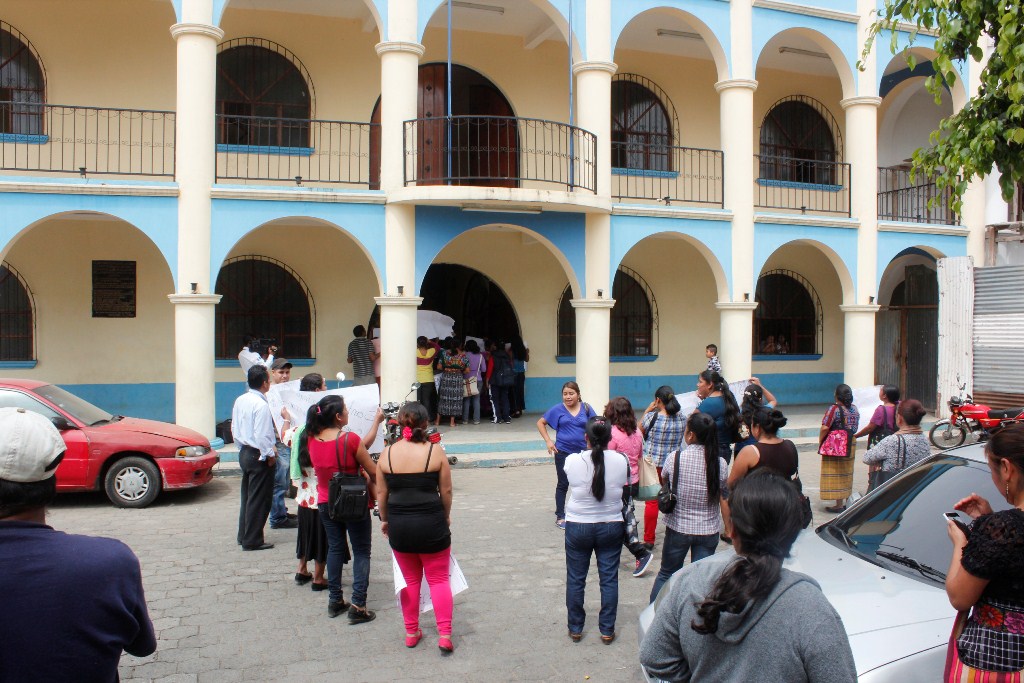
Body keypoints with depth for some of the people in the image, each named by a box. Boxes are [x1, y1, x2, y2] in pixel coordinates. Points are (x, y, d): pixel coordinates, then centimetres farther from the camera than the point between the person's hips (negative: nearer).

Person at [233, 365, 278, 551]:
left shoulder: (240, 401, 6)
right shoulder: (261, 405, -20)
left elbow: (234, 428, 13)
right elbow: (262, 435, -24)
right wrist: (270, 455, -12)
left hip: (244, 453, 9)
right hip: (259, 456, -9)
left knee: (247, 496, 19)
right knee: (259, 499, 0)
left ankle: (244, 535, 28)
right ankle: (252, 541, 6)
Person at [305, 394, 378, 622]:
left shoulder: (312, 440, -7)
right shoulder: (350, 439, -22)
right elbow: (373, 471, -13)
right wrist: (375, 491, 5)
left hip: (326, 503, 5)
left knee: (334, 548, 19)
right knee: (361, 552, 7)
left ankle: (335, 600, 26)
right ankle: (358, 606, 4)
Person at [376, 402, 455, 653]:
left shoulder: (388, 453, -4)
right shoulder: (435, 451, -9)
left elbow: (381, 493, 2)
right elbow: (446, 490, -4)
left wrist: (384, 519, 18)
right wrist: (446, 516, 13)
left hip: (398, 525, 2)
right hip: (431, 522, -2)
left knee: (410, 580, 19)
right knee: (438, 579, 11)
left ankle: (411, 633, 26)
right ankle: (445, 635, 7)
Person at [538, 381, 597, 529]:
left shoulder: (586, 408, -1)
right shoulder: (557, 409, -4)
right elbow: (540, 423, 3)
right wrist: (548, 441, -5)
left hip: (582, 451, 2)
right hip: (563, 452, -1)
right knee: (563, 484, 7)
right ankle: (560, 517, 17)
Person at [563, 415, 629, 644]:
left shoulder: (572, 461, -16)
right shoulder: (621, 461, -12)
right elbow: (624, 485, 3)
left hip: (578, 526, -1)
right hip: (611, 526, 1)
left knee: (575, 579, 13)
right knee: (609, 579, 12)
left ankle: (575, 628, 25)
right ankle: (607, 630, 20)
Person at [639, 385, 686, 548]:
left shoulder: (652, 416, -13)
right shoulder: (681, 419, 0)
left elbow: (639, 432, 1)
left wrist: (647, 411, 4)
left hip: (651, 463, -3)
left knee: (652, 501, 4)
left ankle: (649, 540, 10)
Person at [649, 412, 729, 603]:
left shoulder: (674, 458, -16)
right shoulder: (720, 463, -12)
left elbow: (664, 479, 4)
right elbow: (724, 498, -3)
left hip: (678, 528, 0)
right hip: (708, 531, 1)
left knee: (666, 574, 18)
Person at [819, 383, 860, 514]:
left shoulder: (834, 409, -17)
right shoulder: (854, 409, 4)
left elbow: (825, 428, -20)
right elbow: (855, 427, 10)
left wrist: (820, 441, -6)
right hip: (851, 444, 7)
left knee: (836, 474, 1)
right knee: (847, 473, 18)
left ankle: (839, 504, 3)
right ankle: (846, 500, 27)